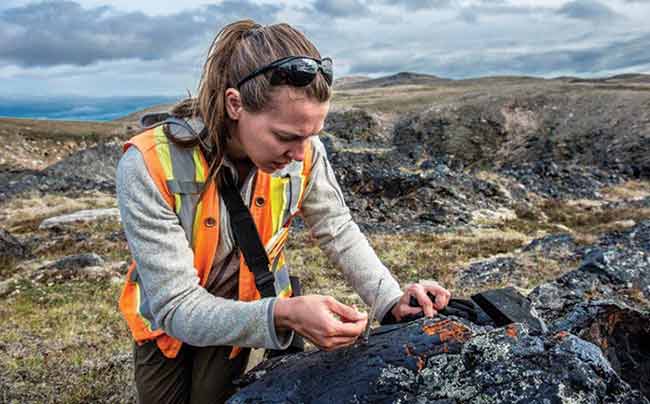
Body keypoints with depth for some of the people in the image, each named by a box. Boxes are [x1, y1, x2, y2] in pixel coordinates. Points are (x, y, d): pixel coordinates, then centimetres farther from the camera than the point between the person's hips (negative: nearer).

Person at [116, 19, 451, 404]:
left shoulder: (304, 152, -24)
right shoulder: (150, 167, -34)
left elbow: (339, 232, -8)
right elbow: (176, 307, -33)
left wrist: (393, 299, -23)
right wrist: (282, 315, -48)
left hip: (242, 311, 1)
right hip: (167, 319, 0)